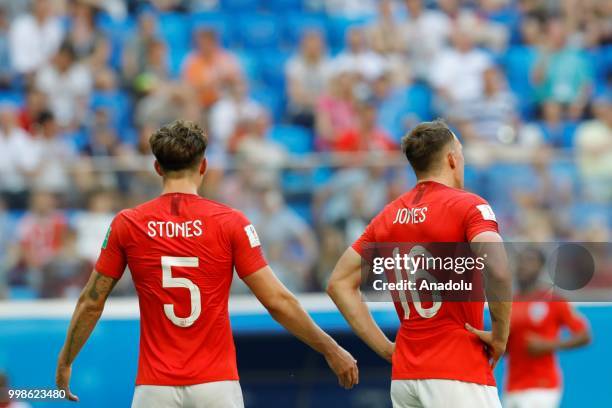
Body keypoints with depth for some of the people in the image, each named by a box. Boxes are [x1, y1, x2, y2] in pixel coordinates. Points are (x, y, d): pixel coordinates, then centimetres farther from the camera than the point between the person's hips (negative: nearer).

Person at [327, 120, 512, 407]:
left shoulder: (388, 216, 12)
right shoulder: (468, 206, -6)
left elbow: (339, 283, 15)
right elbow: (497, 270, -24)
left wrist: (385, 348, 12)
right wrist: (500, 335, -10)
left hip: (403, 375, 7)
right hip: (458, 373, -6)